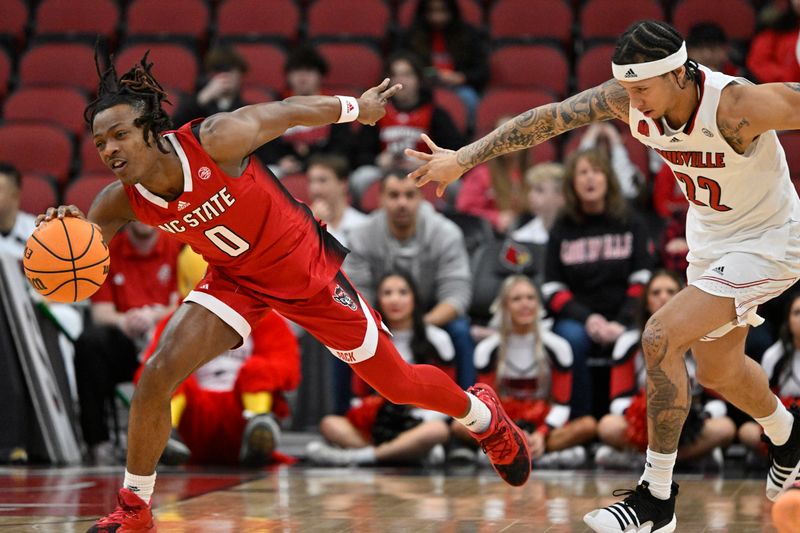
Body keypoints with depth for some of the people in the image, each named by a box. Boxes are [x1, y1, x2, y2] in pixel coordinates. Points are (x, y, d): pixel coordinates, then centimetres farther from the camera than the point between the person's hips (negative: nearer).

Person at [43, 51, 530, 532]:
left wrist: (357, 107, -1)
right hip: (236, 279, 3)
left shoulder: (216, 140, -33)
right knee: (158, 374, -19)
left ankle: (482, 415, 44)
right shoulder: (123, 202, -21)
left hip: (305, 270, -3)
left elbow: (291, 110, -17)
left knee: (399, 384, 11)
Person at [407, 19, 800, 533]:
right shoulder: (626, 98, -18)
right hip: (709, 235, 7)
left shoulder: (738, 106, -36)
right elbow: (548, 118, -13)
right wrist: (464, 158, -13)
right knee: (716, 370, 22)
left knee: (661, 338, -21)